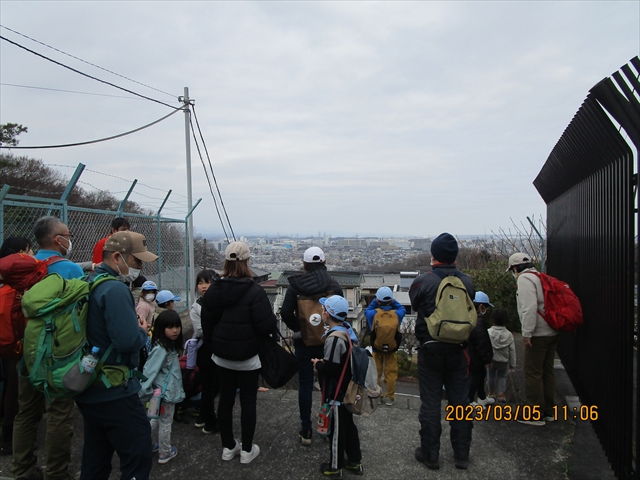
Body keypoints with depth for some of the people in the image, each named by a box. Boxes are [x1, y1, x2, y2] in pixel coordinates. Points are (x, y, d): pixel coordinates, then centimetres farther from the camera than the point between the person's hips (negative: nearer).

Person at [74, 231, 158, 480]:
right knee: (138, 458, 2)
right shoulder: (115, 289, -22)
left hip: (89, 389, 10)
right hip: (114, 392, -10)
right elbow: (128, 341, -29)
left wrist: (134, 325, 5)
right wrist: (143, 331, -9)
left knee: (95, 459, 21)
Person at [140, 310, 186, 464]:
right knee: (165, 423, 9)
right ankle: (165, 453, 26)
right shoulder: (160, 349, -26)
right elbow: (149, 371, -27)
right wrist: (144, 393, -26)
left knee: (157, 421, 24)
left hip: (169, 391, 9)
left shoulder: (171, 345, 4)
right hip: (164, 393, -9)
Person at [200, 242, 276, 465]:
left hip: (222, 356, 5)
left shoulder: (213, 290, -4)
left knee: (226, 399, 16)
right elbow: (267, 325, -22)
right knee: (248, 401, 9)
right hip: (248, 357, -4)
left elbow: (206, 324, 3)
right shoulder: (255, 291, -20)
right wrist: (273, 319, 0)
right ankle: (247, 450, 22)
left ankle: (228, 446, 30)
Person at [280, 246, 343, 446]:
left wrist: (298, 328, -2)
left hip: (303, 341, -1)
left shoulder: (295, 285, -9)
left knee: (305, 384, 10)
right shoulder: (334, 285, -8)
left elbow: (286, 313, -17)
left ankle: (306, 430, 18)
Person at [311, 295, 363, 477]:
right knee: (348, 426, 20)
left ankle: (335, 466, 24)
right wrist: (324, 362, 7)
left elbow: (329, 369, -28)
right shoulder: (347, 332, 3)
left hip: (336, 394, -9)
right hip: (347, 391, 9)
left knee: (336, 430, 7)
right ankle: (354, 461, 34)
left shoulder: (334, 338, -26)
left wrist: (317, 364, -10)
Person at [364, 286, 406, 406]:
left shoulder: (373, 314, -18)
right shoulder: (396, 314, -16)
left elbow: (367, 310, 5)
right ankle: (390, 397, 18)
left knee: (376, 373, 14)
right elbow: (402, 309, 8)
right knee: (391, 373, 11)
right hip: (392, 349, 0)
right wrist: (393, 301, 2)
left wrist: (375, 301, 1)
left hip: (376, 348, 0)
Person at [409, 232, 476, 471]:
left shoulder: (422, 281, -15)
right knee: (460, 402, 15)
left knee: (430, 404, 9)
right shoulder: (467, 282, -5)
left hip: (430, 350, -3)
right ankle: (461, 454, 28)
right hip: (459, 350, 3)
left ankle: (430, 454, 21)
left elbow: (414, 305, 2)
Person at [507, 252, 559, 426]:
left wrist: (527, 333, -20)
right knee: (547, 371, 16)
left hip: (538, 334, -9)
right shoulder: (540, 277, 16)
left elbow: (529, 307, -22)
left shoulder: (524, 279, -11)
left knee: (533, 373, -1)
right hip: (552, 332, 9)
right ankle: (548, 411, 25)